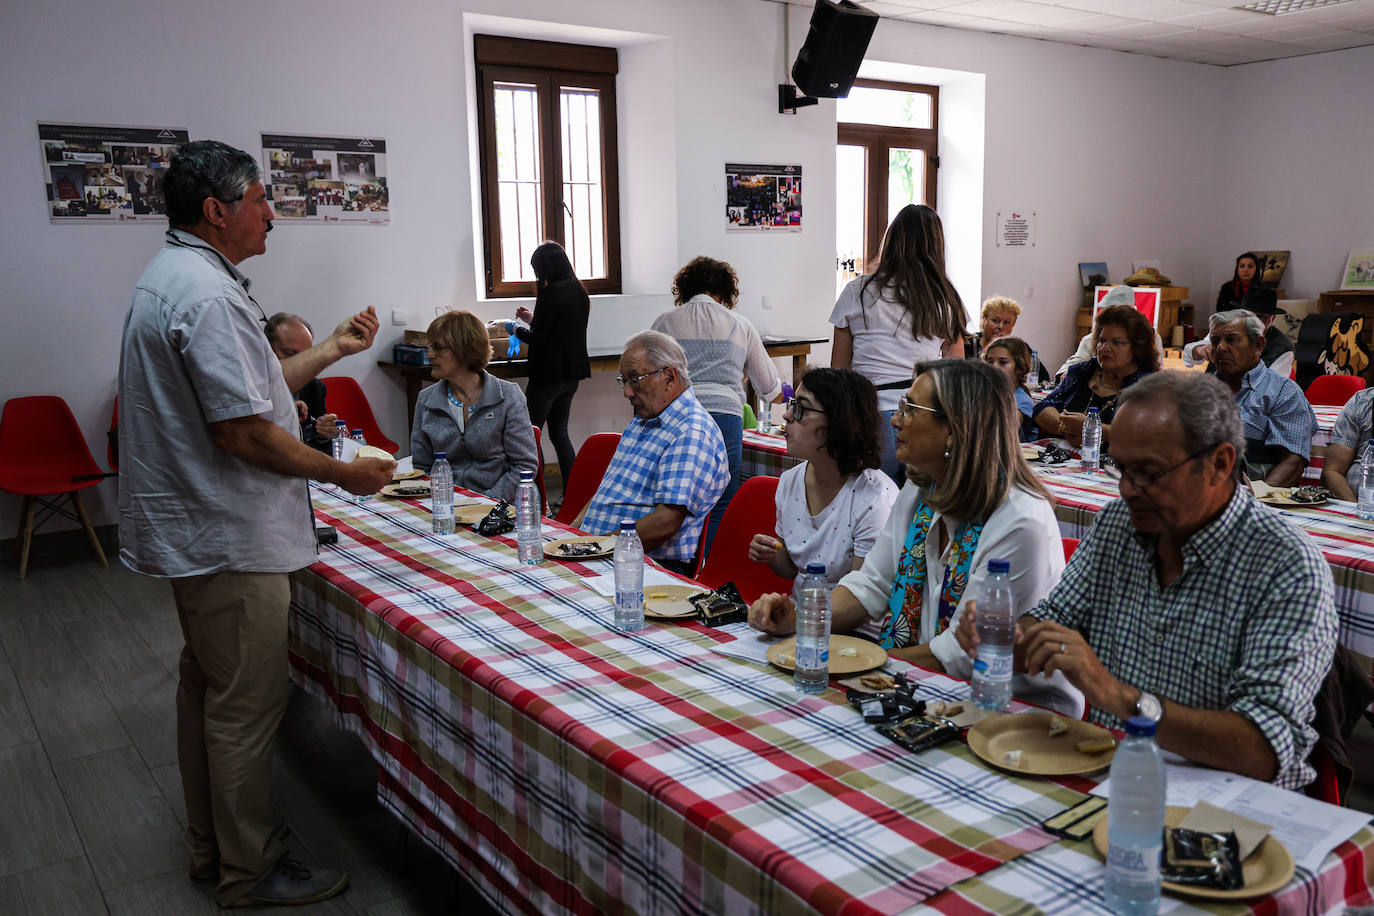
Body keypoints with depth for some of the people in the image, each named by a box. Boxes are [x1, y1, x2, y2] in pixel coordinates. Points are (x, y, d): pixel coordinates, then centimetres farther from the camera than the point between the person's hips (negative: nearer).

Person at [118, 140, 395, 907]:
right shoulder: (207, 294, -21)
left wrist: (334, 349, 20)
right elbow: (243, 431, -25)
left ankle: (212, 847, 35)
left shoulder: (174, 277, 14)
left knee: (208, 689, 20)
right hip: (231, 541, -11)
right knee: (246, 704, 1)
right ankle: (249, 872, 16)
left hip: (197, 529, 11)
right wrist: (344, 473, -14)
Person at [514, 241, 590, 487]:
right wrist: (532, 319, 24)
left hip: (549, 374, -8)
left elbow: (538, 338, -17)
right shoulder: (579, 292, 9)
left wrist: (518, 330, 3)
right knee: (559, 432, 15)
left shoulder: (551, 293, -17)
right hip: (572, 374, 8)